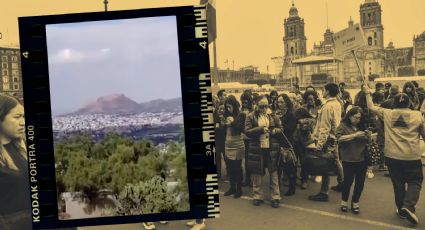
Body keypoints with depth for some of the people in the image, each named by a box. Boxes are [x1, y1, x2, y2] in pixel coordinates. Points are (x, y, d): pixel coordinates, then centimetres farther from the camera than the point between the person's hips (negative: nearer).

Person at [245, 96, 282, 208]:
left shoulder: (272, 116, 6)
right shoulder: (251, 117, -1)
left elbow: (281, 128, 13)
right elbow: (247, 131, -8)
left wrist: (275, 130, -9)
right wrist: (261, 129, -18)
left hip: (271, 148, 1)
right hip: (256, 149, -1)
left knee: (273, 172, 4)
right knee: (257, 173, 6)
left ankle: (275, 197, 12)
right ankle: (258, 196, 19)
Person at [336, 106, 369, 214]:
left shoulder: (362, 127, 12)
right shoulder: (342, 126, 0)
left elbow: (368, 141, 19)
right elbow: (340, 138, -15)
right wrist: (355, 135, -21)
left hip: (362, 159, 4)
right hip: (348, 160, -4)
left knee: (360, 182, 6)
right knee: (348, 181, 2)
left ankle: (355, 202, 22)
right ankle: (344, 201, 23)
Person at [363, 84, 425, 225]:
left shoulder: (387, 113, 2)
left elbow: (371, 107, 15)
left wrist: (367, 93, 26)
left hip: (392, 155, 2)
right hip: (412, 156, -2)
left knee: (398, 183, 15)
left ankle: (401, 210, 24)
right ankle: (408, 205, -10)